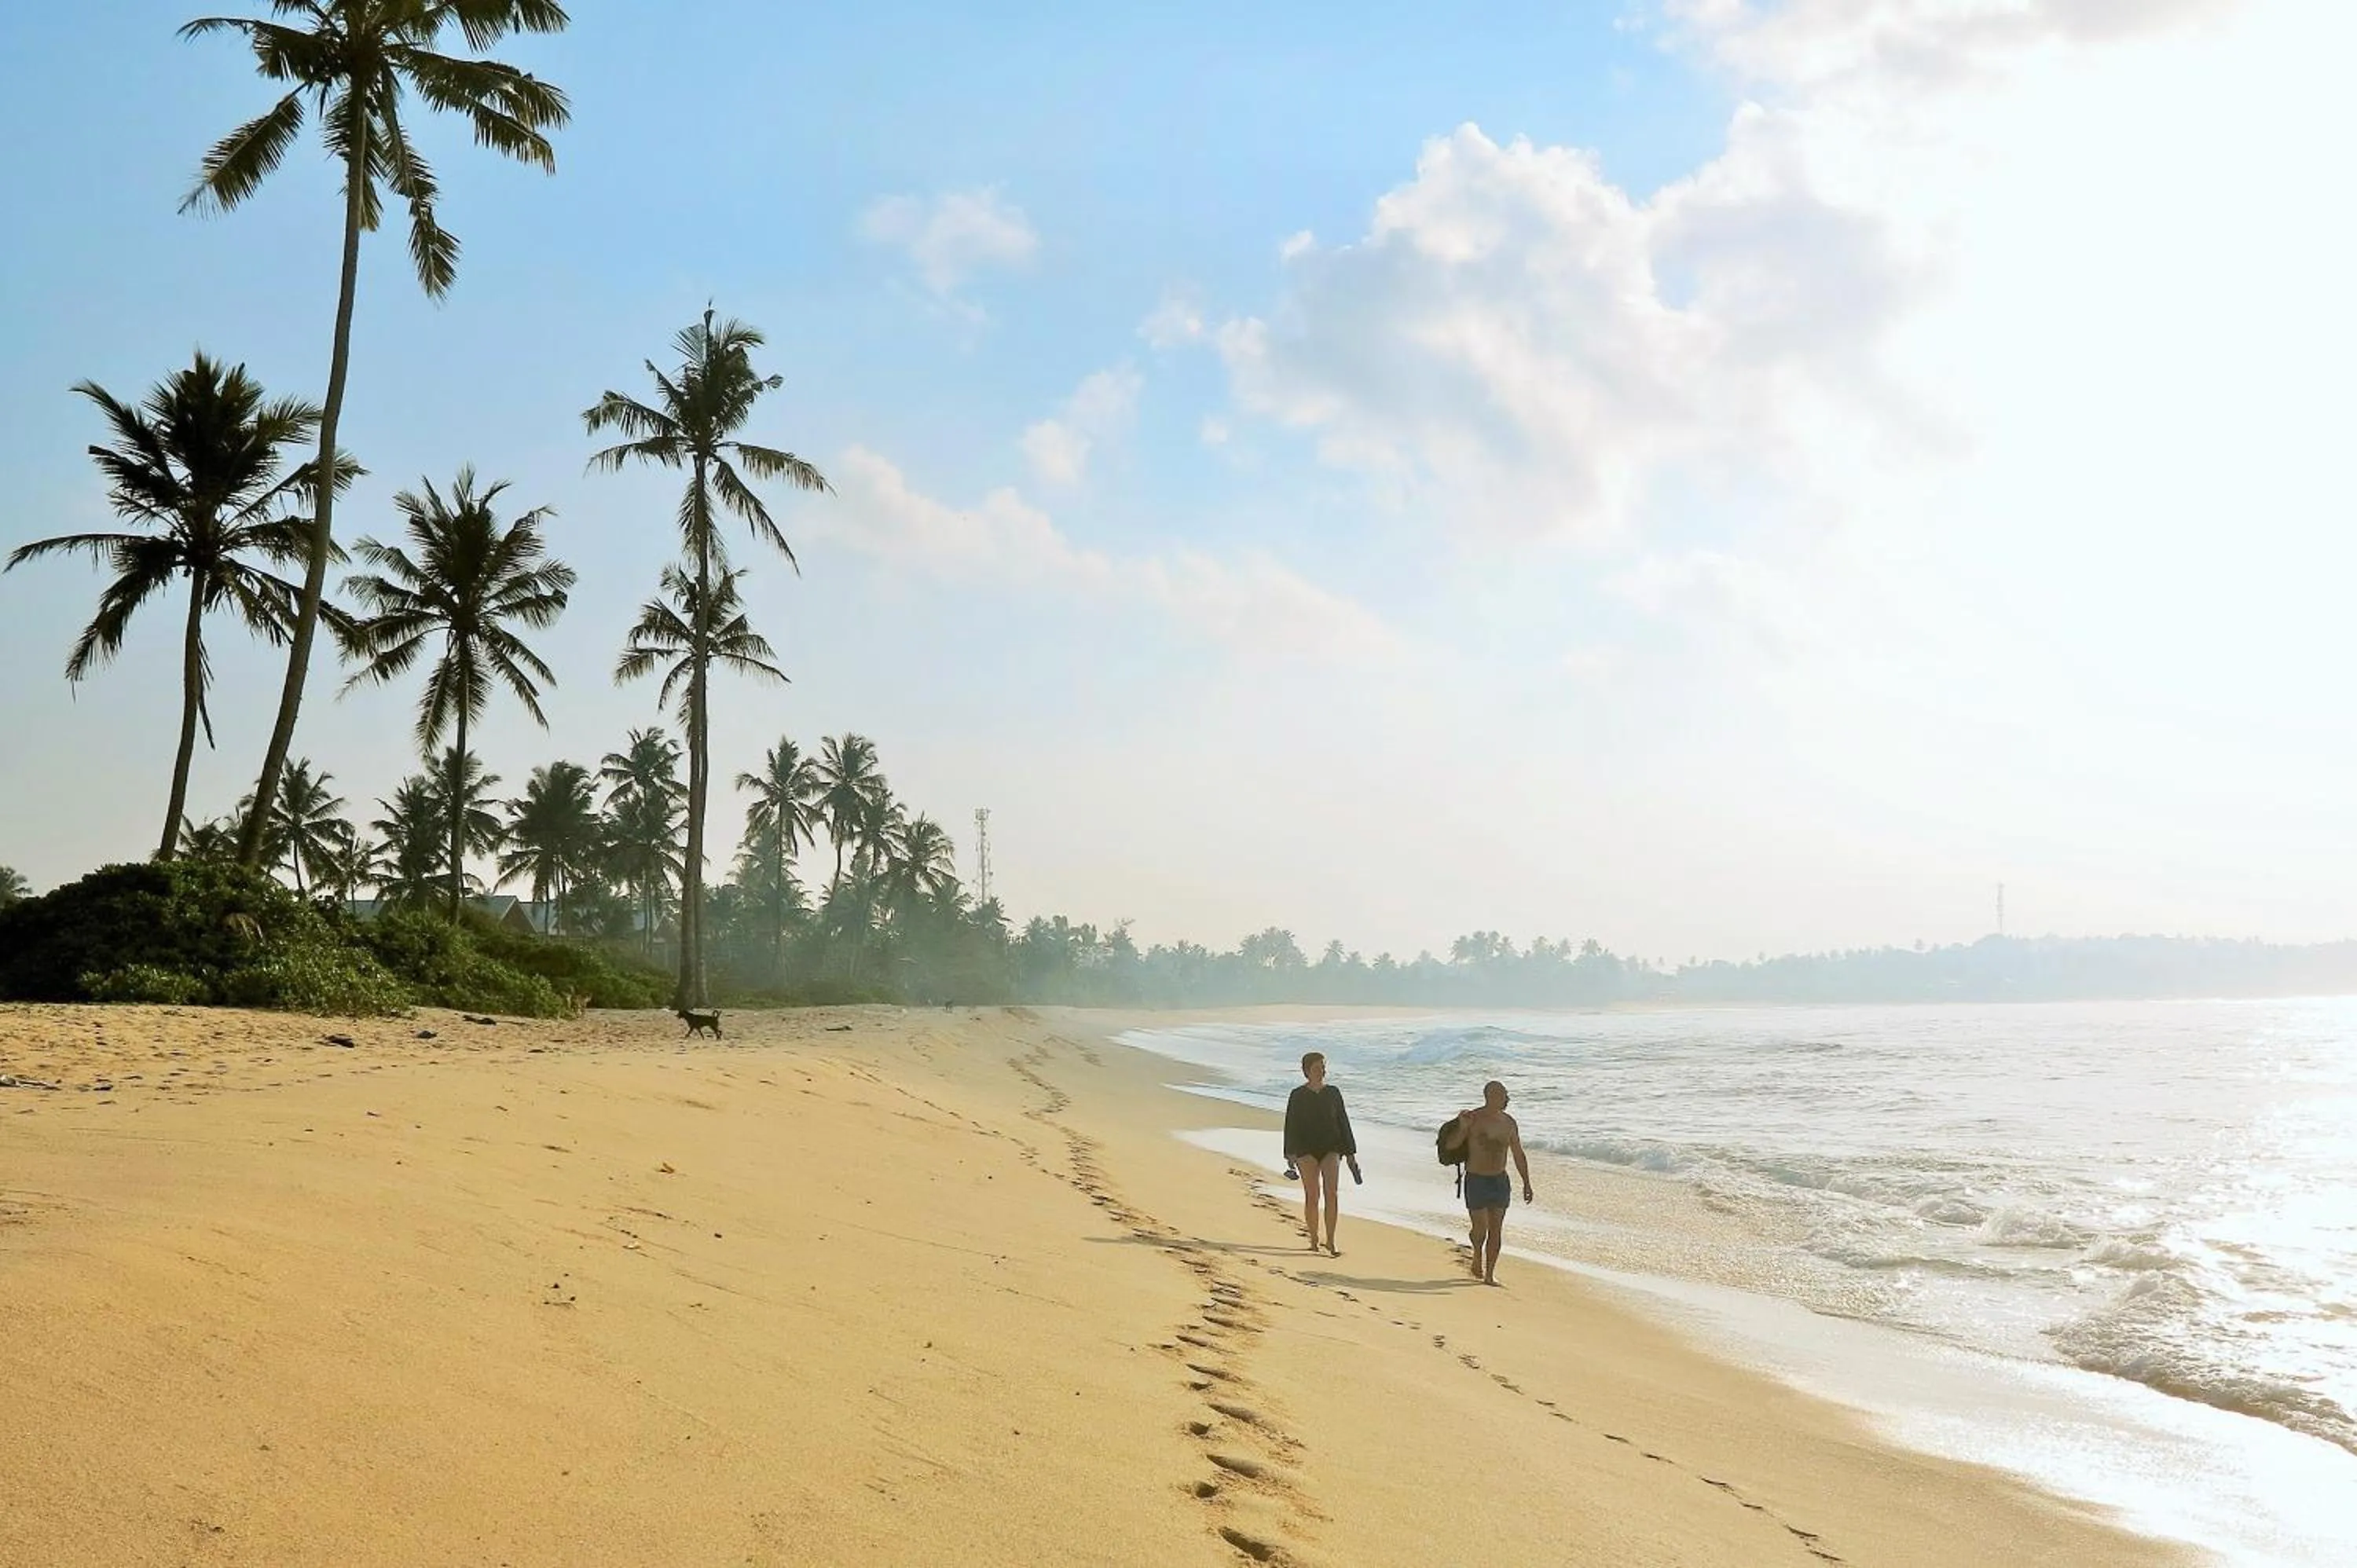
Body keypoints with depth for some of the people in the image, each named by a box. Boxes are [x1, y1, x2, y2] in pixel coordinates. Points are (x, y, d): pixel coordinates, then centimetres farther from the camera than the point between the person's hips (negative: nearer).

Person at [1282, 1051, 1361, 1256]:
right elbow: (1291, 1126, 3)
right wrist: (1290, 1154, -2)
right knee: (1312, 1195, -6)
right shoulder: (1298, 1095, 2)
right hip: (1306, 1149, -1)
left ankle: (1330, 1241, -9)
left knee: (1332, 1193, -12)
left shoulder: (1333, 1093, 9)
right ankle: (1313, 1239, 7)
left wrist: (1350, 1152, 11)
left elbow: (1343, 1122, 12)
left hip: (1331, 1148, 1)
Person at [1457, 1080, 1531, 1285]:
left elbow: (1519, 1155, 12)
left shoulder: (1508, 1123, 4)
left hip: (1500, 1181, 4)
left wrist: (1526, 1183, 10)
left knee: (1496, 1229, 2)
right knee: (1481, 1227, -5)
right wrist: (1462, 1128, -28)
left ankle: (1489, 1274, 10)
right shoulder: (1472, 1120, -10)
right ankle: (1478, 1256, 26)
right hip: (1476, 1181, -4)